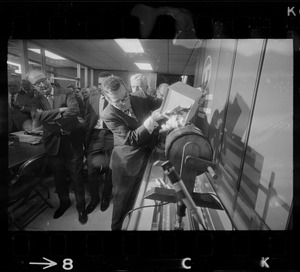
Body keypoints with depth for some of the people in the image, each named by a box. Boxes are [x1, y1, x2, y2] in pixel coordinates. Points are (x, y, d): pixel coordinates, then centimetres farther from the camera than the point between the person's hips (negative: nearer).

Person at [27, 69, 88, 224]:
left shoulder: (66, 93, -2)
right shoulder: (35, 101, 6)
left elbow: (75, 110, -20)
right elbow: (37, 116, -14)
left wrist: (50, 117, -15)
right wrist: (60, 110, -19)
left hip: (72, 141, -3)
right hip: (53, 143, 3)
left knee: (76, 176, 7)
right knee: (59, 177, 18)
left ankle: (81, 207, 28)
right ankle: (64, 203, 43)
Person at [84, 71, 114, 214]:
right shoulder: (92, 100, 10)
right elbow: (87, 122, 9)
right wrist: (86, 142, 6)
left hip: (111, 136, -2)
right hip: (95, 135, 3)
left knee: (109, 170, 8)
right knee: (91, 170, 5)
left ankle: (106, 197, 34)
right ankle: (94, 198, 29)